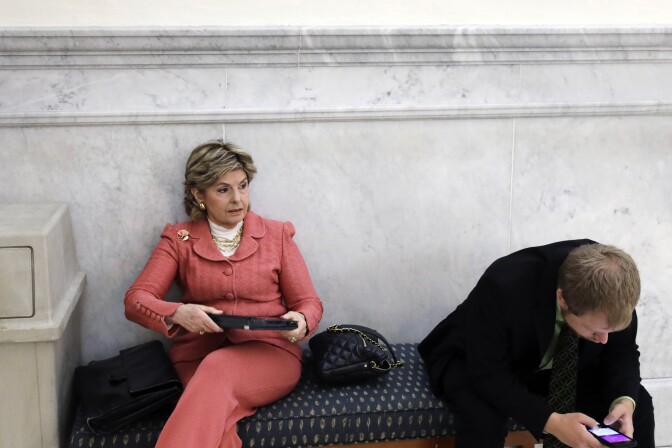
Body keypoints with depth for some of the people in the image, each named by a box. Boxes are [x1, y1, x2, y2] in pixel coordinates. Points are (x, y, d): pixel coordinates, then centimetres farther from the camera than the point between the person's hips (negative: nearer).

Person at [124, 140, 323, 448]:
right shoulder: (178, 239, 8)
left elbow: (309, 303, 8)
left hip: (268, 352, 0)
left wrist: (301, 321, -17)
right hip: (198, 355, 1)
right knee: (215, 422, -34)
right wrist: (177, 313, -23)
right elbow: (135, 300, -1)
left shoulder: (277, 235, 9)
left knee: (218, 369, -36)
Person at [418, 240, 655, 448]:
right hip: (482, 362, -4)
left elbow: (623, 351, -9)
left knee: (638, 404, -10)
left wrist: (625, 400, -28)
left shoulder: (609, 294, -25)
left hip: (557, 363, 5)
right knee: (481, 416, -36)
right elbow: (488, 374, -32)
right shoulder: (505, 286, -40)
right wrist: (550, 421, -42)